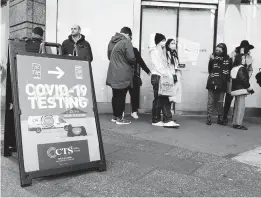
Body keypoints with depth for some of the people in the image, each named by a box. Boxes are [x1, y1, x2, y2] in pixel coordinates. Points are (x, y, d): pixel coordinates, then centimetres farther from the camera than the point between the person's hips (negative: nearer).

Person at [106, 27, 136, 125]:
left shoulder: (112, 41, 13)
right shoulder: (126, 42, -12)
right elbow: (131, 58, -16)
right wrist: (134, 62, 4)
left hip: (113, 74, 7)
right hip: (123, 75, -7)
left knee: (115, 96, 14)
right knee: (121, 96, -1)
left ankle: (115, 116, 23)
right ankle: (119, 118, 6)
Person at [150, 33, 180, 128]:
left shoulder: (163, 51, 22)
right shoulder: (154, 51, -2)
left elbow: (166, 65, 17)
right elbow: (157, 65, -12)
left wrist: (169, 74, 4)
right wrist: (165, 74, -16)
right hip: (157, 77, -8)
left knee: (166, 99, 1)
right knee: (158, 99, -3)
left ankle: (168, 120, 0)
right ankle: (156, 120, 7)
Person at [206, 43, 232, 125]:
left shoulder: (228, 59, 3)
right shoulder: (213, 58, 3)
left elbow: (230, 70, 2)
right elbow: (209, 69, -5)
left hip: (222, 84, 1)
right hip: (212, 82, 0)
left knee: (220, 102, 8)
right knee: (210, 101, 3)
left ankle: (220, 118, 20)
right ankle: (209, 118, 9)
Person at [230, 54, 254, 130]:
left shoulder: (234, 68, 13)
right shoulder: (242, 68, -12)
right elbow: (244, 80, -16)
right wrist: (250, 88, -7)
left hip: (235, 89, 9)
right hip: (241, 89, -9)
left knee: (237, 107, 14)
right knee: (241, 107, -6)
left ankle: (235, 123, 18)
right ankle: (238, 124, -4)